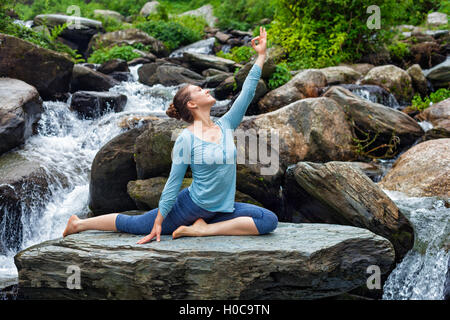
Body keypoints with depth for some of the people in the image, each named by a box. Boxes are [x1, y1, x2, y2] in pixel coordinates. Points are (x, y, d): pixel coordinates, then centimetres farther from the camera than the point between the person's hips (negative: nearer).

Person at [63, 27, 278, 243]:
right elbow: (173, 182, -12)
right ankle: (79, 224, 21)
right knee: (134, 224, 3)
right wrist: (159, 221, -12)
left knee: (269, 220, -11)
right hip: (192, 205, -5)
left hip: (222, 208, 5)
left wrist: (261, 55, 2)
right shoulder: (186, 139, -14)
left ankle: (204, 229, -12)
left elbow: (247, 92, 2)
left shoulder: (226, 125, 2)